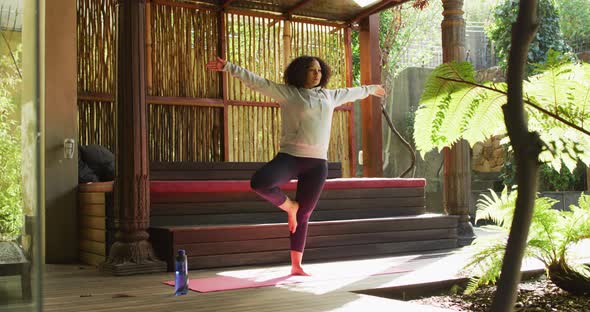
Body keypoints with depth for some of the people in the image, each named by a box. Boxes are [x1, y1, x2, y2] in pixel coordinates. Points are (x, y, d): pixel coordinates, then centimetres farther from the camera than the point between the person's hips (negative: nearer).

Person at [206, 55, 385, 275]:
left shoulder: (329, 96, 15)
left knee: (304, 215, 7)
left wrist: (371, 89, 50)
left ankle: (296, 266, 18)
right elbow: (257, 82, -8)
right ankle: (289, 206, -1)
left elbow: (351, 92, 34)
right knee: (259, 183, -31)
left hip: (318, 163, 4)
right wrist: (228, 67, -17)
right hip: (290, 157, -3)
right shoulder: (287, 92, 0)